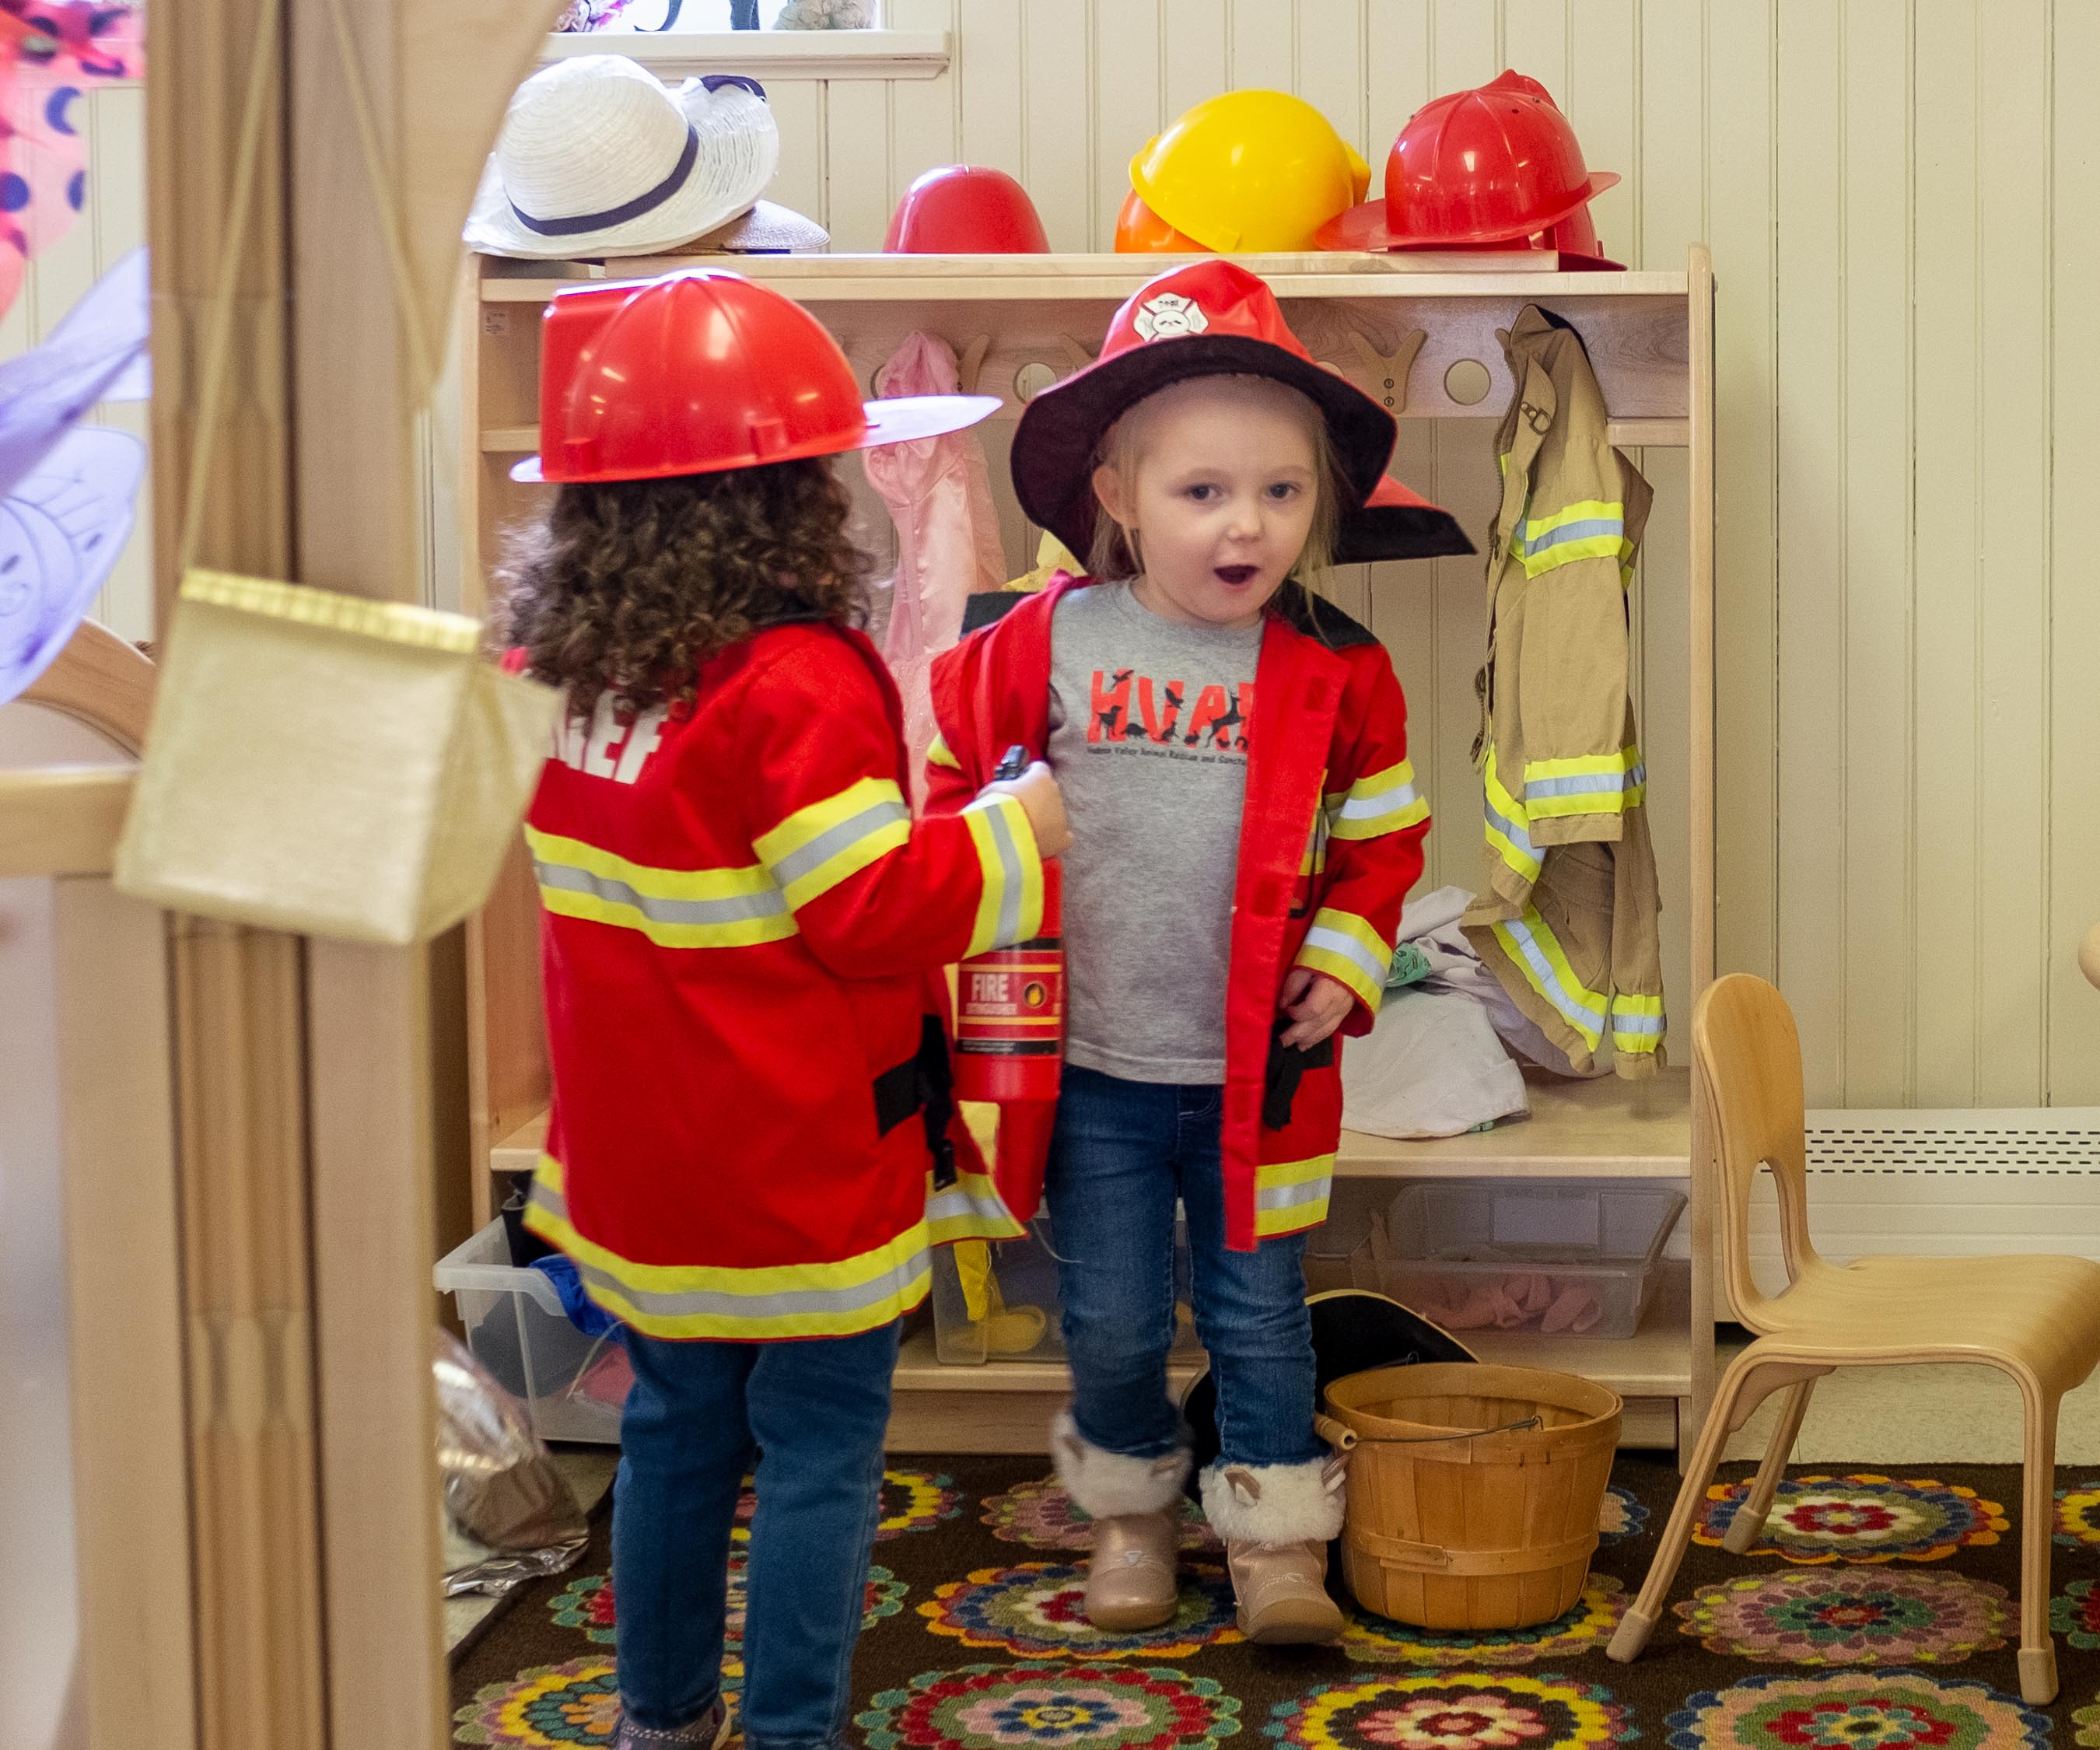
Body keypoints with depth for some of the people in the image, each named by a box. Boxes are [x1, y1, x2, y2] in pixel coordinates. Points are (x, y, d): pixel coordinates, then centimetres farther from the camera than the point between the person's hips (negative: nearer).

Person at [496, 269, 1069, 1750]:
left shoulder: (552, 669, 1)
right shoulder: (797, 685, -22)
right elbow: (878, 911, -19)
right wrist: (1016, 830, -7)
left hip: (642, 1165, 7)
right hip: (803, 1171, -7)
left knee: (677, 1432, 20)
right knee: (819, 1458, 6)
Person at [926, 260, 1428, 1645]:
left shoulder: (1338, 673, -6)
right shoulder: (1047, 642, -8)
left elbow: (1383, 833, 7)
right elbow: (948, 762, 6)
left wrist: (1345, 960, -4)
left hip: (1257, 1066, 0)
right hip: (1093, 1064, 0)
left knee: (1258, 1316, 10)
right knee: (1113, 1323, 11)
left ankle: (1277, 1538, 25)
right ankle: (1130, 1510, 34)